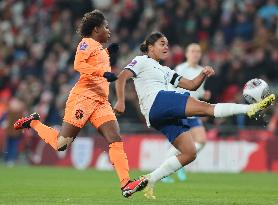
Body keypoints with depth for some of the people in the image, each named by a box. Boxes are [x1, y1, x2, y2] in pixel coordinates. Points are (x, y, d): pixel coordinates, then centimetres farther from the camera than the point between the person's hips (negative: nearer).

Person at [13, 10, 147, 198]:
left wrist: (107, 52, 25)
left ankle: (126, 184, -18)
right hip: (83, 97, -8)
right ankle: (33, 123, 18)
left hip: (101, 101, 8)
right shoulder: (88, 43, -3)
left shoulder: (100, 48, 23)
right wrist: (103, 72, -26)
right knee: (61, 144, -7)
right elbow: (78, 64, -18)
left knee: (116, 139, -10)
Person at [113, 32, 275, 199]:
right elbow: (122, 77, -3)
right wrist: (121, 101, -19)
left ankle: (150, 180, 0)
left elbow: (191, 85, 28)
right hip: (157, 100, -9)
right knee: (206, 107, -20)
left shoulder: (165, 71, 34)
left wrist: (203, 75, 7)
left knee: (190, 153, -2)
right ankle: (251, 109, -32)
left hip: (169, 116, 9)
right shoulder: (142, 61, 13)